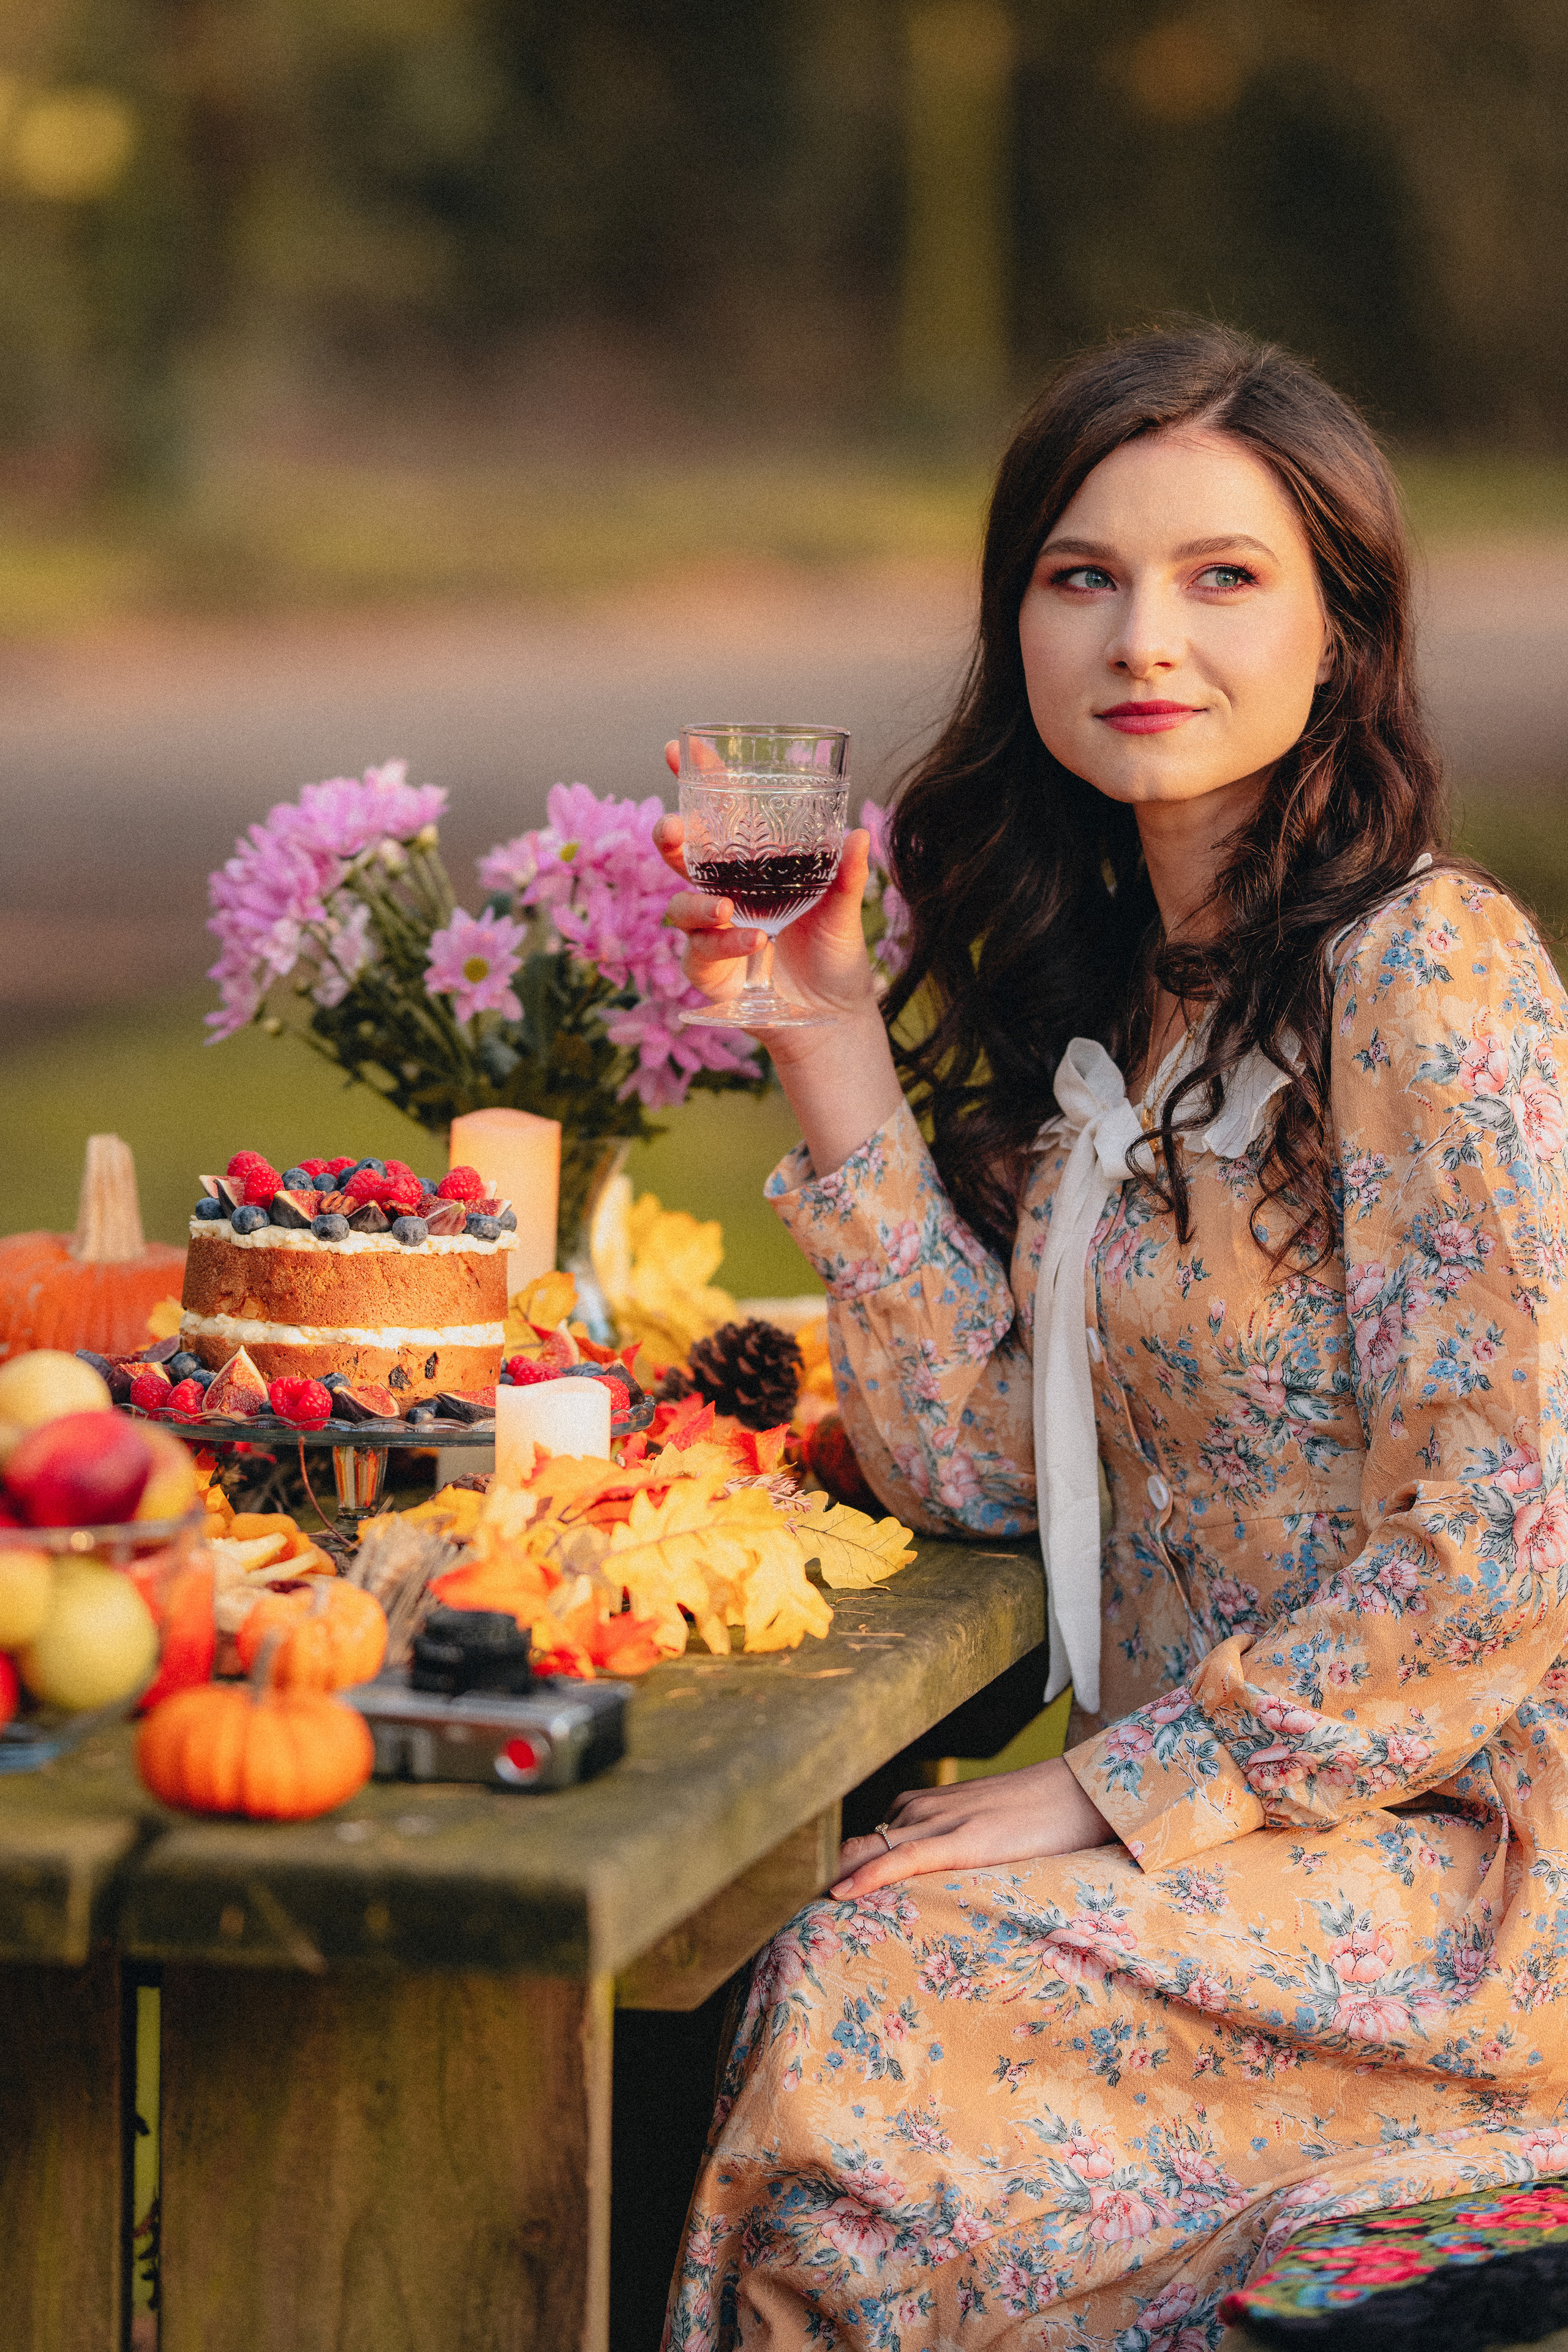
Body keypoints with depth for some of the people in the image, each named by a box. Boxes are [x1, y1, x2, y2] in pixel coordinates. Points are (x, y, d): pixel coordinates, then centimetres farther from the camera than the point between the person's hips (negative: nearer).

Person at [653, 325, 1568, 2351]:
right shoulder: (1107, 989, 11)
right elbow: (968, 1459, 4)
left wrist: (1109, 1792, -15)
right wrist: (831, 1030, 1)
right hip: (1199, 1827, 6)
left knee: (878, 2004, -25)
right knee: (792, 1996, -18)